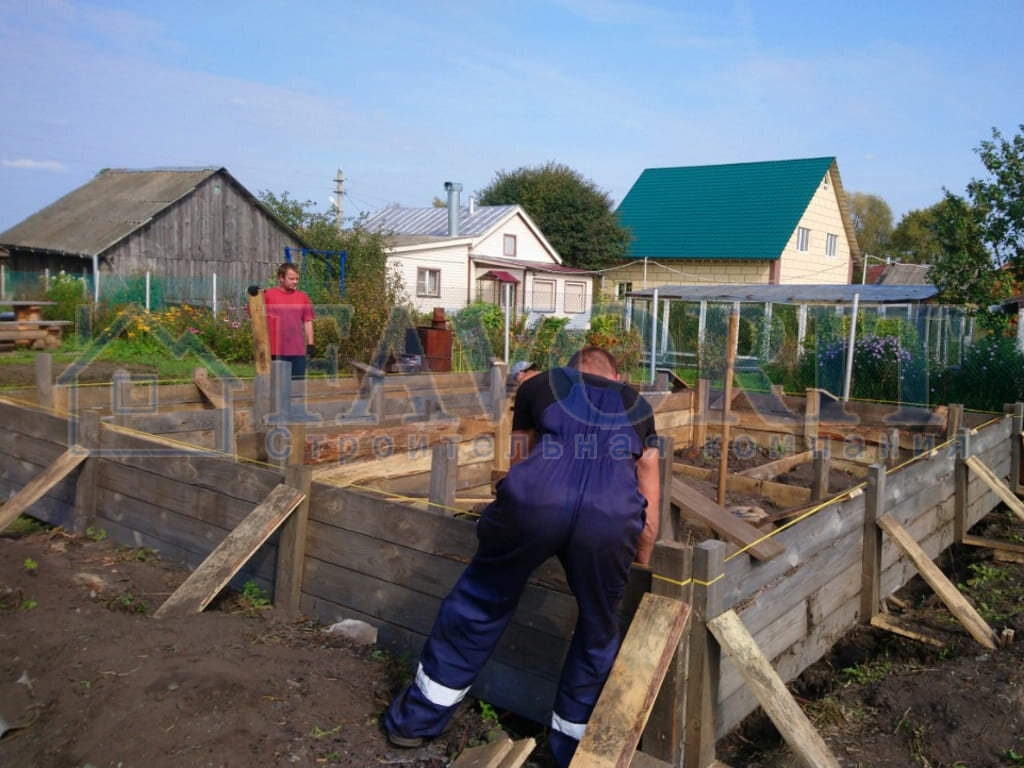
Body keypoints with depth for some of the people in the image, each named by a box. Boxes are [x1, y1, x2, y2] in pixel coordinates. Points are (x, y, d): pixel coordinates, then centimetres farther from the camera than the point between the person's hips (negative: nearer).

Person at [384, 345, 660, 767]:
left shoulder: (539, 384, 33)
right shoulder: (637, 406, 35)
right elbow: (649, 512, 37)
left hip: (536, 496, 0)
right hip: (612, 515, 0)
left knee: (480, 602, 23)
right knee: (598, 629, 25)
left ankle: (418, 717, 39)